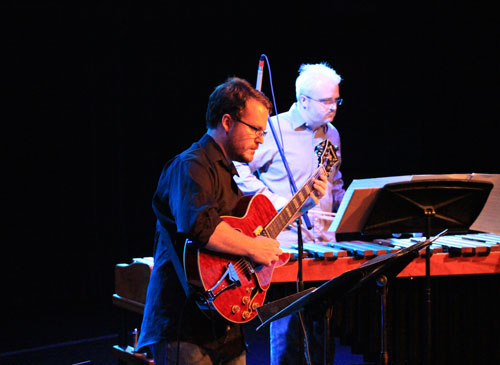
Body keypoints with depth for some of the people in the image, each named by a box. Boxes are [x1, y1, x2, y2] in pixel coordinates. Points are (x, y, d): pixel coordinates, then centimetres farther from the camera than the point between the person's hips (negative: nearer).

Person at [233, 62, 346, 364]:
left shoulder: (331, 134, 13)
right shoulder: (275, 130, -8)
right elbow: (240, 169, -9)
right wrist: (276, 201, -15)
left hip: (325, 244, 6)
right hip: (285, 243, -6)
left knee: (325, 327, 8)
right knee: (288, 330, -5)